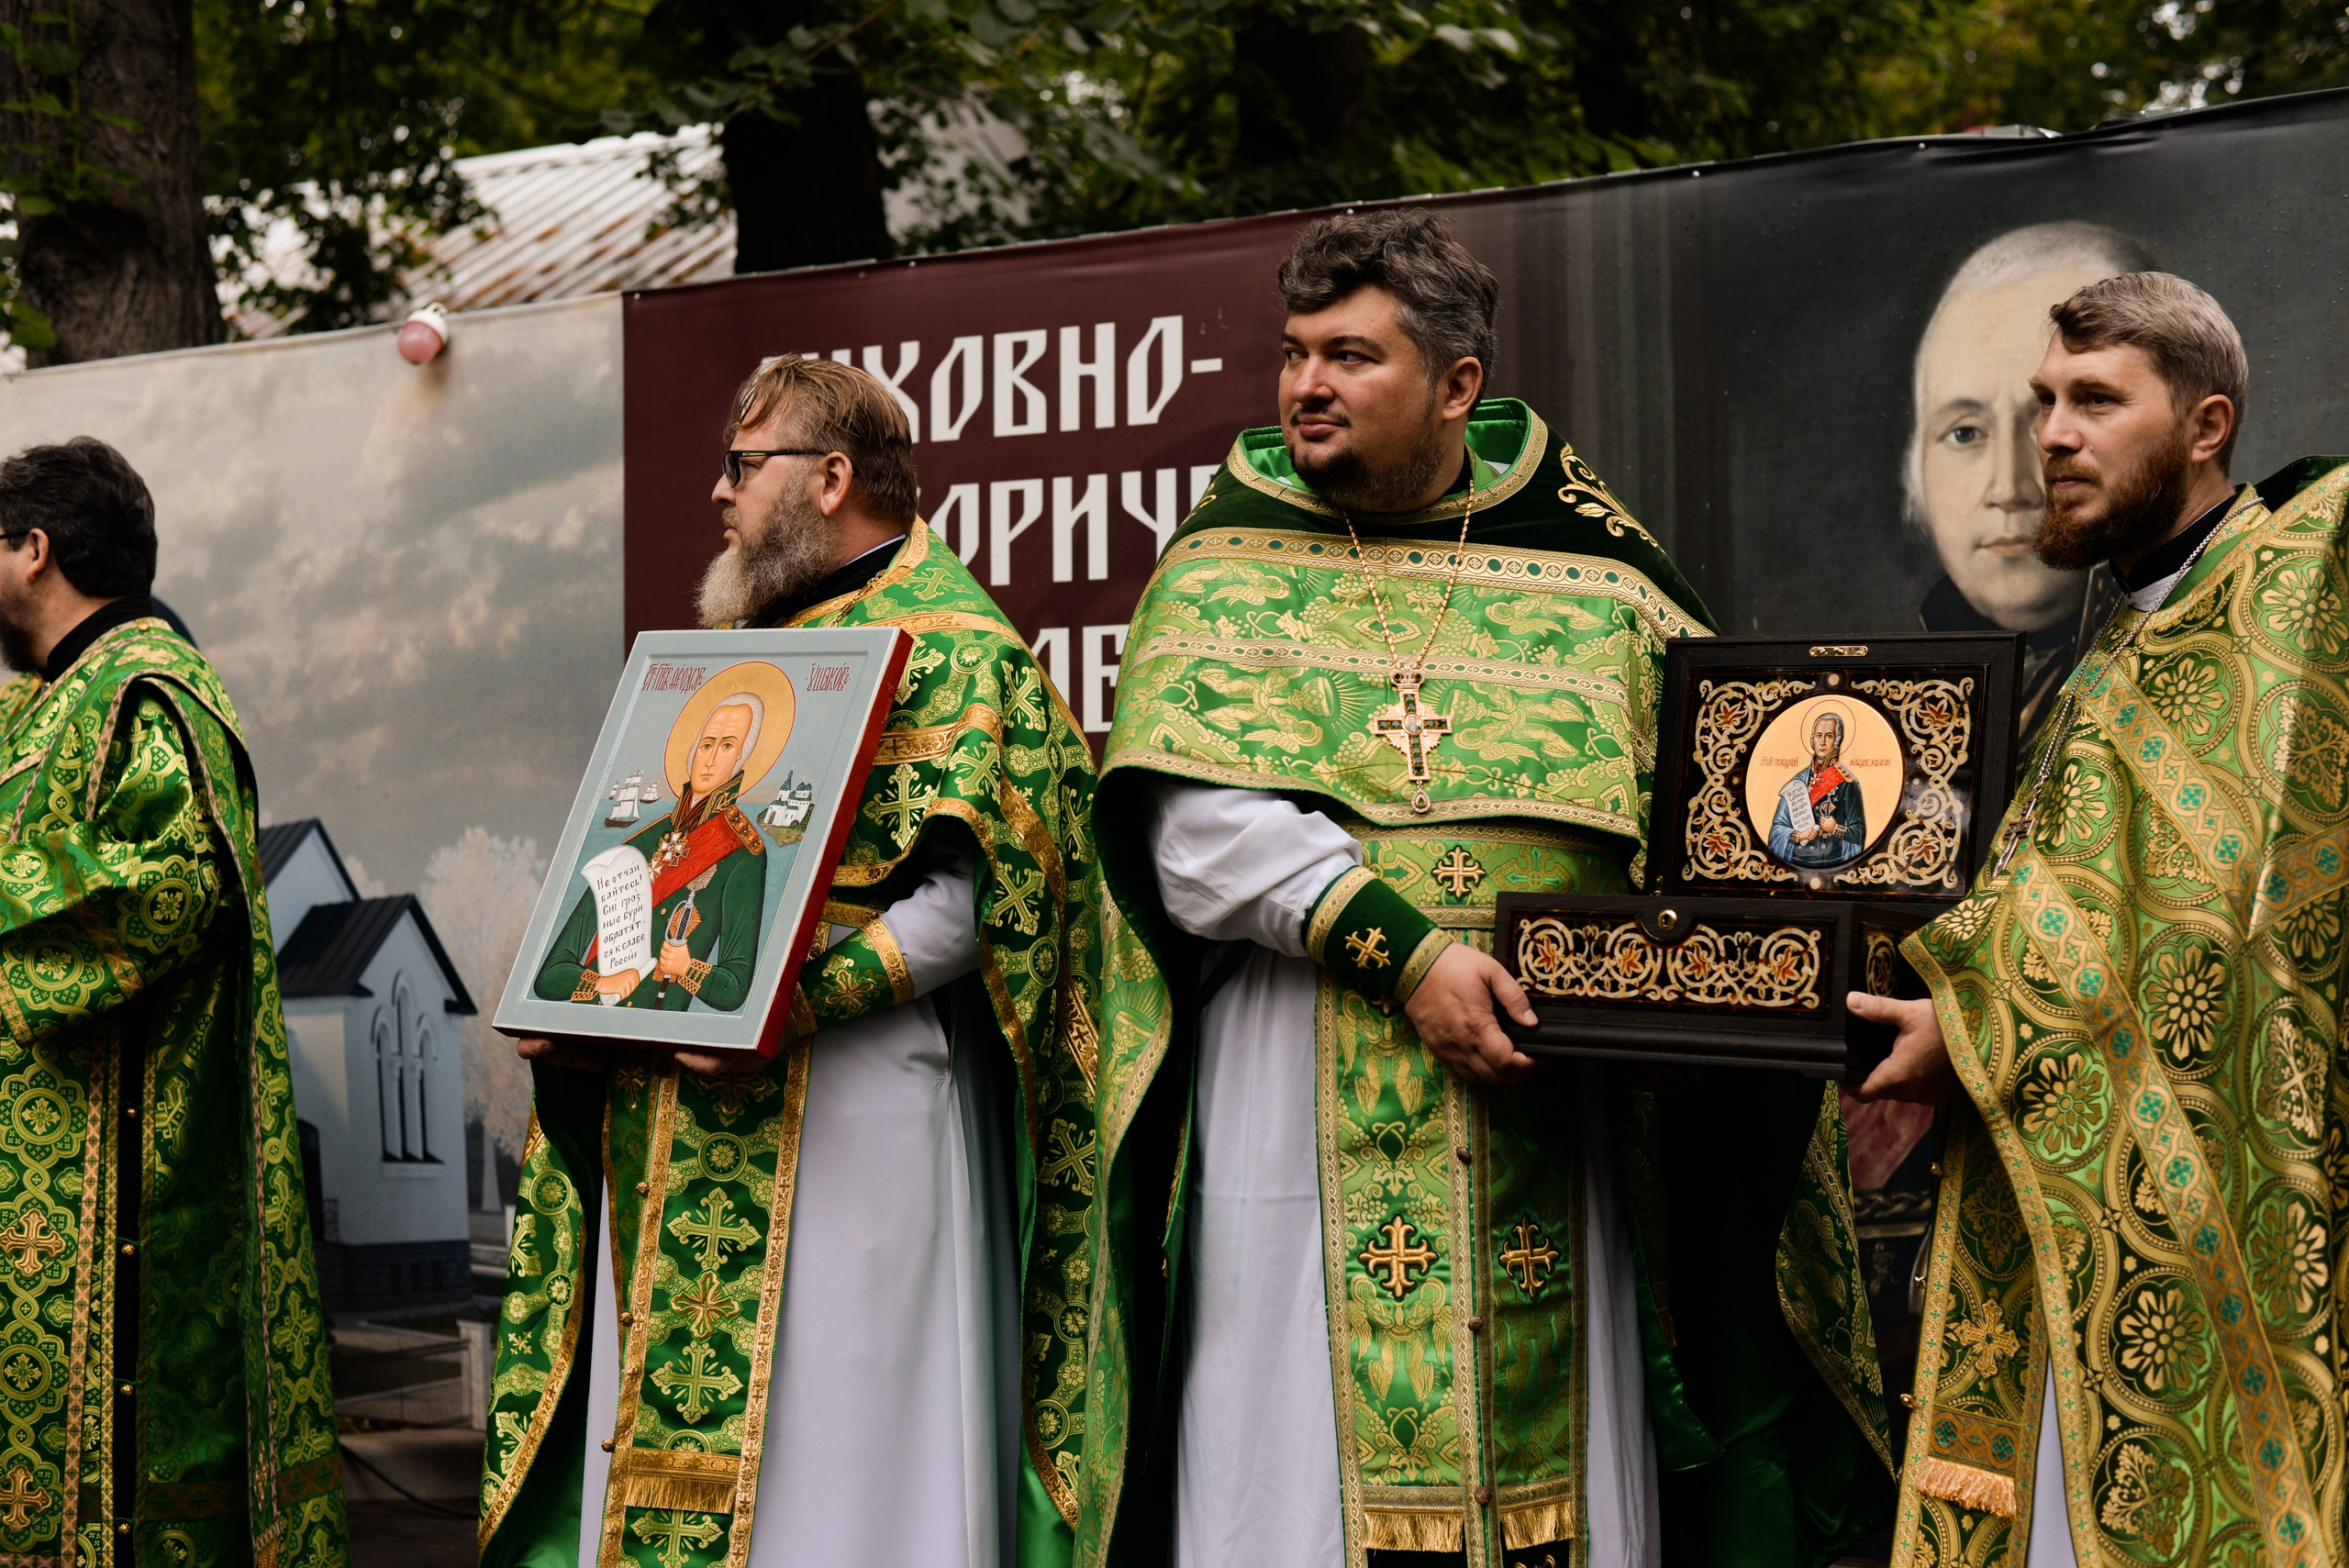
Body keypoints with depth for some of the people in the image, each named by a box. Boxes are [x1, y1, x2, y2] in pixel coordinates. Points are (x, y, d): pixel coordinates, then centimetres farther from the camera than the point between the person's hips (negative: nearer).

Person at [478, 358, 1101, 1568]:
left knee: (832, 1458, -8)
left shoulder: (946, 646, -4)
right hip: (683, 1117, 8)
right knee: (675, 1446, 6)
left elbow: (963, 906, -15)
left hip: (850, 1113, -8)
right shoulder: (736, 650, 23)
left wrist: (791, 1004, -26)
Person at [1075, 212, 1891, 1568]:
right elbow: (1193, 825, -8)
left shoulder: (1594, 582, 9)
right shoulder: (1227, 569, 6)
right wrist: (1401, 950, -17)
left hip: (1548, 1124, 1)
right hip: (1302, 1128, -1)